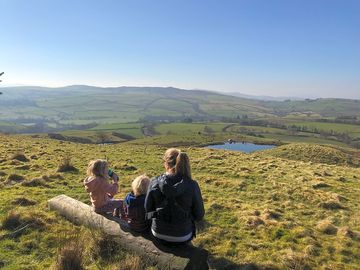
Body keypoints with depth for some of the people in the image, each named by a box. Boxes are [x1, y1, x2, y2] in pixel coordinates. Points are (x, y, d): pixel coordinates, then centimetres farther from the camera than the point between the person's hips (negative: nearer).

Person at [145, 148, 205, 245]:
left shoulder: (155, 183, -17)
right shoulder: (192, 185, -21)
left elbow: (148, 209, -3)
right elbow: (199, 215, -10)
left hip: (159, 235, 1)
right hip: (183, 238, -1)